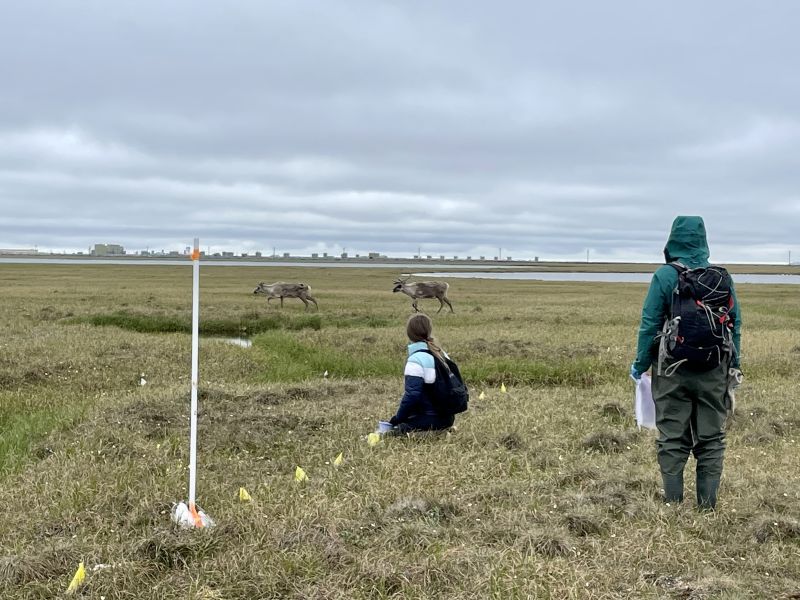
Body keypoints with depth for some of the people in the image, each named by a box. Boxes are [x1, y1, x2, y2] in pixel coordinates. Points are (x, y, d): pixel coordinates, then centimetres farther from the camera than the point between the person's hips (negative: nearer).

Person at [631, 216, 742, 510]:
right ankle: (708, 503, 12)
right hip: (714, 372, 3)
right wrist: (734, 366, 17)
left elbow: (650, 324, -7)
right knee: (711, 438, 10)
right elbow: (735, 323, 8)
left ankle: (673, 503, 7)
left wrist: (640, 364, 2)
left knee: (672, 438, 5)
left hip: (673, 371, -3)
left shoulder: (665, 276, -8)